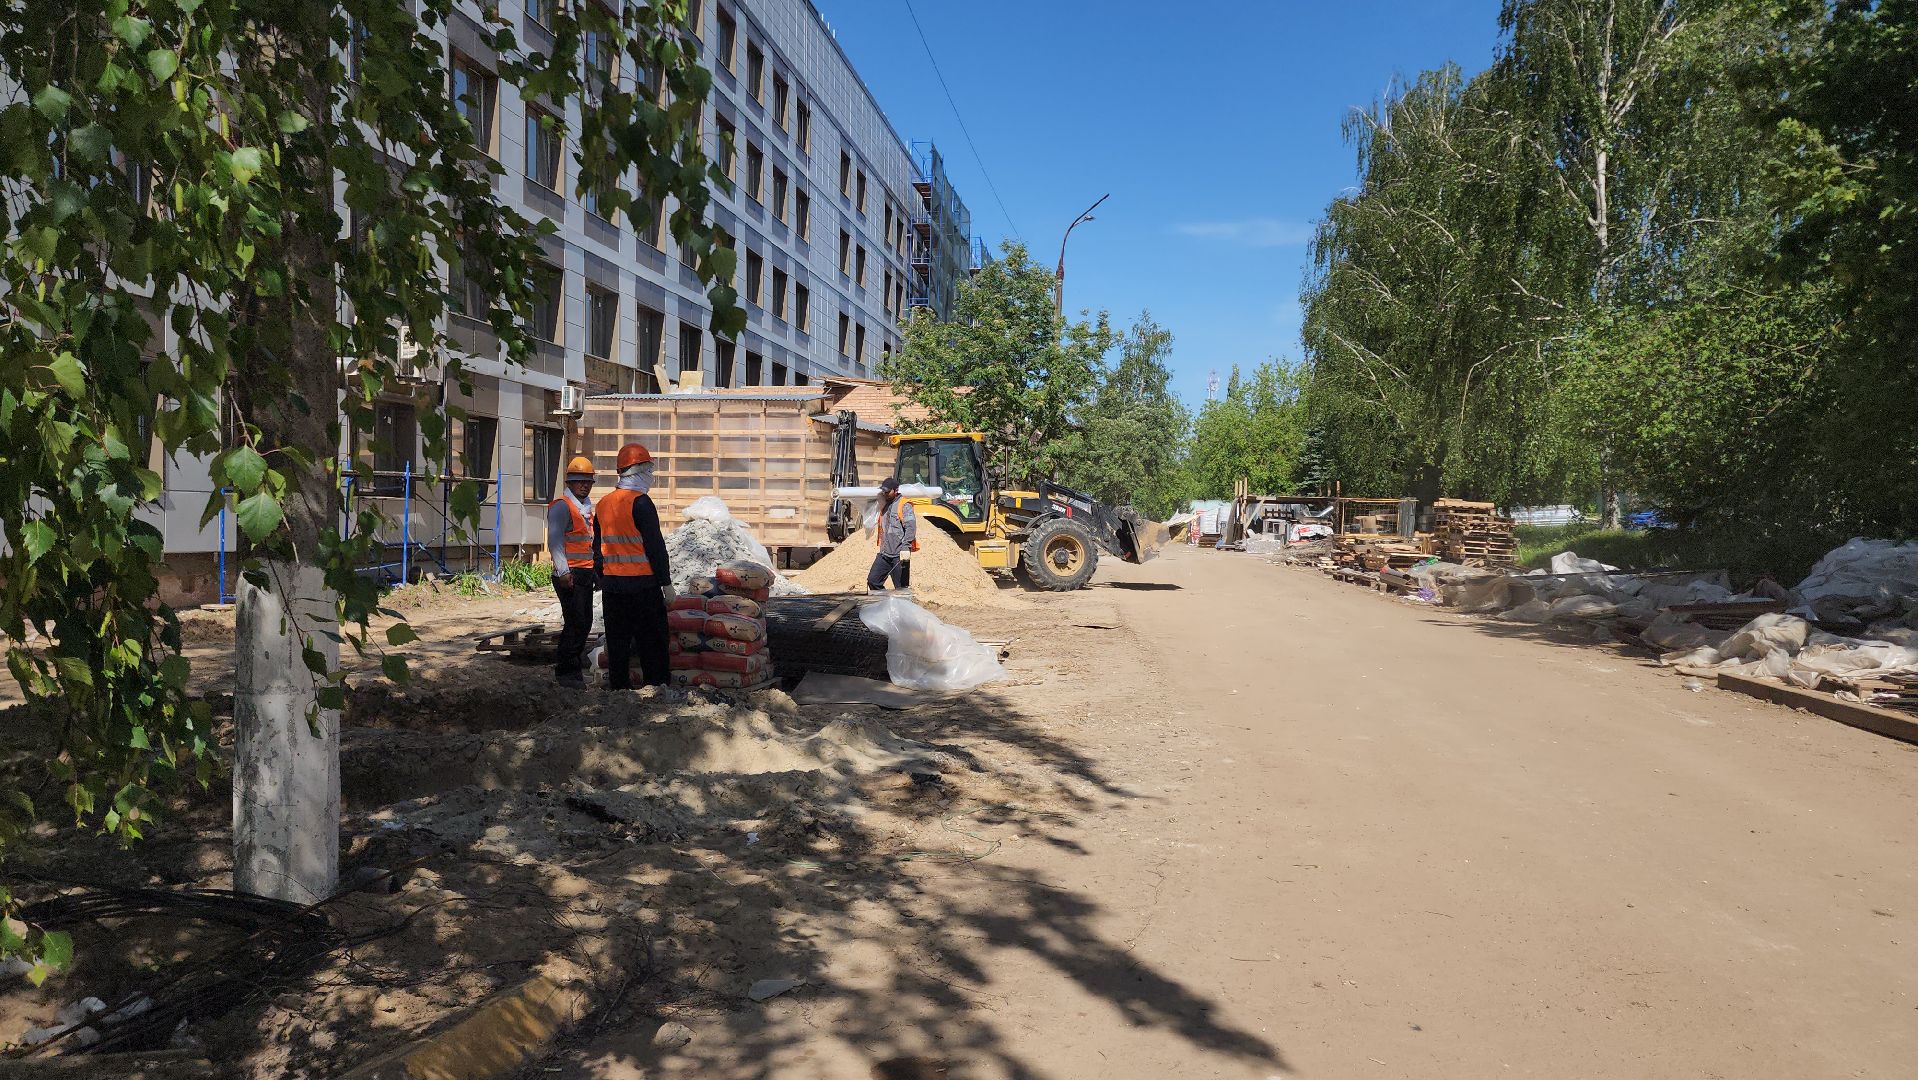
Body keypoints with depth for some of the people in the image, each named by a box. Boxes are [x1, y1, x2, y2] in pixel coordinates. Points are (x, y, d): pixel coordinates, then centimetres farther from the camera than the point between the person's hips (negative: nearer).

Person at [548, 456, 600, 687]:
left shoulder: (586, 507, 19)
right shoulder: (561, 506, -9)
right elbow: (555, 541, -16)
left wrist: (597, 571, 25)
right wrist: (563, 572, -23)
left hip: (586, 573, 9)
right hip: (570, 575, -9)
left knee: (585, 623, 11)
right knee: (575, 623, -11)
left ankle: (575, 668, 21)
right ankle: (565, 672, -3)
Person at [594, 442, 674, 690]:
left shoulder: (602, 504, 11)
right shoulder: (640, 502, -12)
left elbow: (598, 548, 17)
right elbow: (655, 546, -14)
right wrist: (666, 582, -10)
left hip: (612, 584, 7)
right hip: (642, 583, -7)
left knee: (617, 640, 11)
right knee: (651, 641, 0)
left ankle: (620, 686, 14)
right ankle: (657, 686, 1)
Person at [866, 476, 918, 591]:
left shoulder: (904, 506, -7)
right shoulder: (884, 506, 19)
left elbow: (911, 528, -18)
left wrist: (905, 547, -27)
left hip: (899, 555, -8)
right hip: (884, 554, 8)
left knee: (901, 589, -2)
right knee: (872, 580, 1)